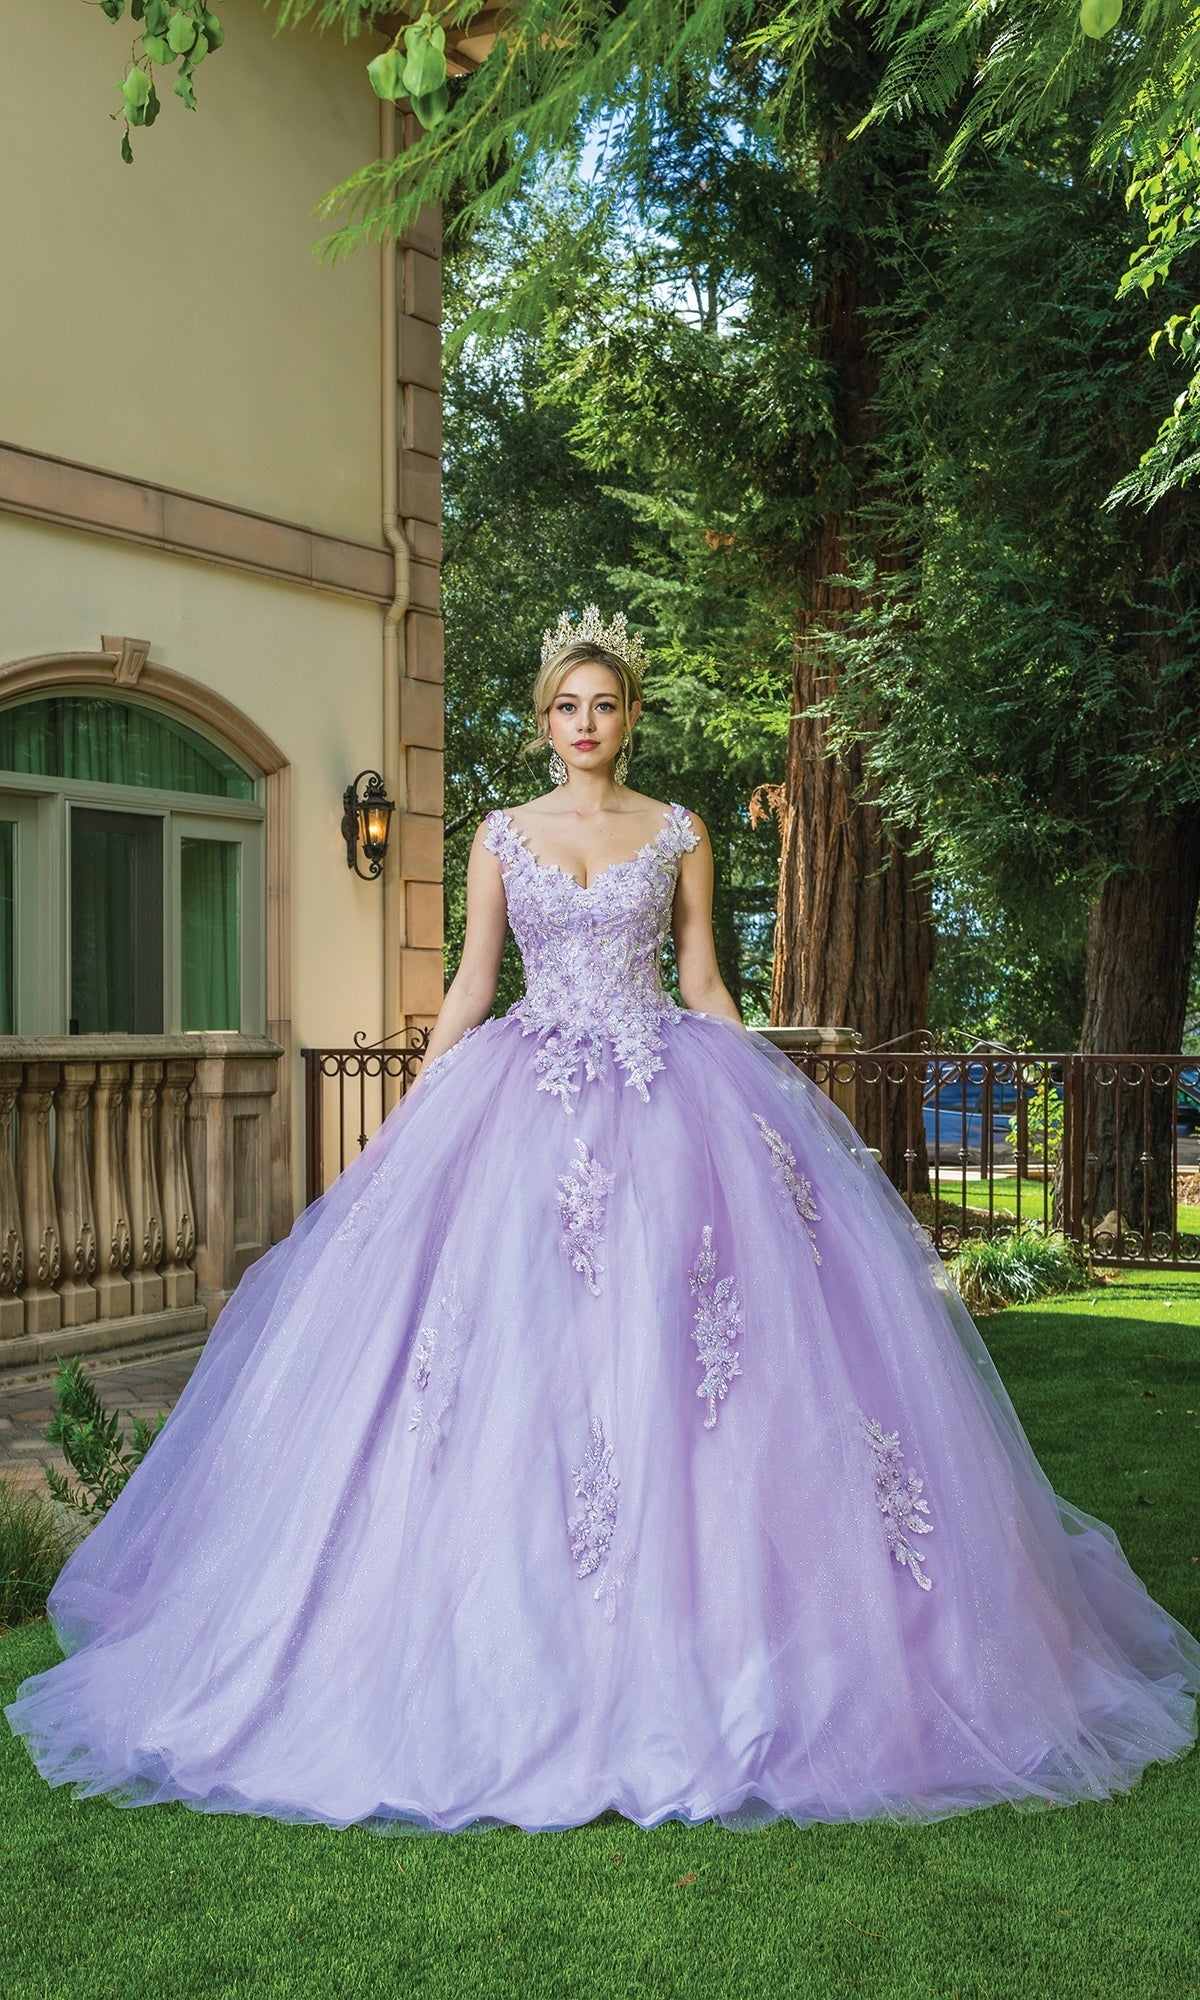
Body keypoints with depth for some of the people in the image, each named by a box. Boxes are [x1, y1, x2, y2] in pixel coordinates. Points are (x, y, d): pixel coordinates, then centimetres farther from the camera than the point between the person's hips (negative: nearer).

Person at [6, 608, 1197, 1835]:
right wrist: (409, 1120, 5)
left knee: (663, 1340, -7)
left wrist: (775, 1103, 4)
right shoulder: (501, 838, 10)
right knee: (513, 1347, -4)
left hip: (665, 1098, -1)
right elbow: (470, 986, 10)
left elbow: (703, 984, 10)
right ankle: (516, 1640, 8)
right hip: (526, 1099, 1)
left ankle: (691, 1629, 6)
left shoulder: (679, 835, 8)